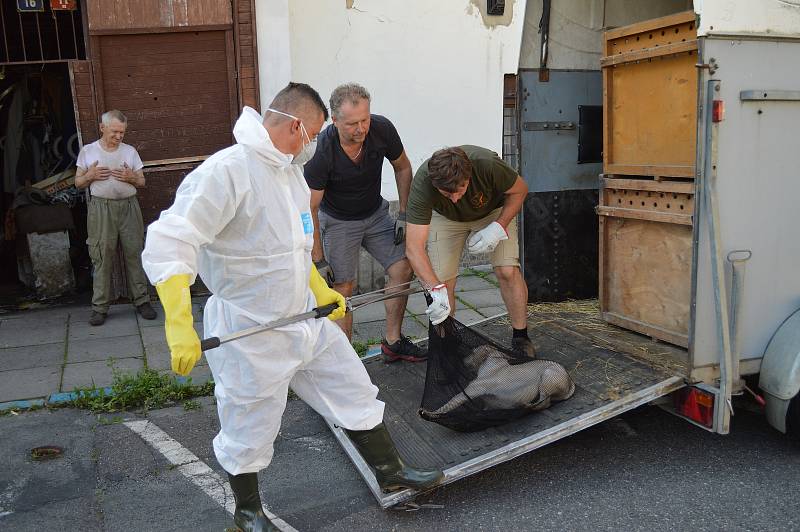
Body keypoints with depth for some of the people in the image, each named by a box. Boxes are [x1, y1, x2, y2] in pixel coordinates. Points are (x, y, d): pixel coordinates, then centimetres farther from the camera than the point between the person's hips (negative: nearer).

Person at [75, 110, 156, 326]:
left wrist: (132, 177, -10)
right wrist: (90, 175, -10)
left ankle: (141, 300, 9)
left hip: (128, 207, 1)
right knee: (102, 257, -1)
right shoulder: (88, 151, 7)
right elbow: (78, 183, 11)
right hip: (101, 208, -1)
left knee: (134, 253, 2)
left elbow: (142, 182, 12)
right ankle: (100, 307, 5)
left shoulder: (130, 151, 10)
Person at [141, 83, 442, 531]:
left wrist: (321, 291, 17)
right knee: (250, 433, 11)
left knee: (355, 391, 15)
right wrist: (179, 324, -36)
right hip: (250, 332, -8)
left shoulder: (291, 173, 7)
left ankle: (391, 470, 35)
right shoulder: (226, 171, -22)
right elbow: (168, 243, -28)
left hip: (306, 319, 8)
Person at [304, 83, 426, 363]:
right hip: (337, 221, -4)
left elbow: (402, 168, 0)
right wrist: (318, 260, -20)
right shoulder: (322, 151, -31)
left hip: (375, 213, 4)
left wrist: (404, 214, -4)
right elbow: (309, 208, -22)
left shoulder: (382, 129, -21)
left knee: (402, 269, -3)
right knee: (343, 289, -8)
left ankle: (393, 342, 11)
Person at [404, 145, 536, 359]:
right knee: (442, 280, -11)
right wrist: (436, 289, -51)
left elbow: (519, 190, -16)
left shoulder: (487, 164, -39)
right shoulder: (422, 183, -38)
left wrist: (498, 227, -29)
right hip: (446, 218, 0)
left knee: (507, 271, -15)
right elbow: (414, 247, -40)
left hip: (494, 211, 0)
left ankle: (520, 338, 4)